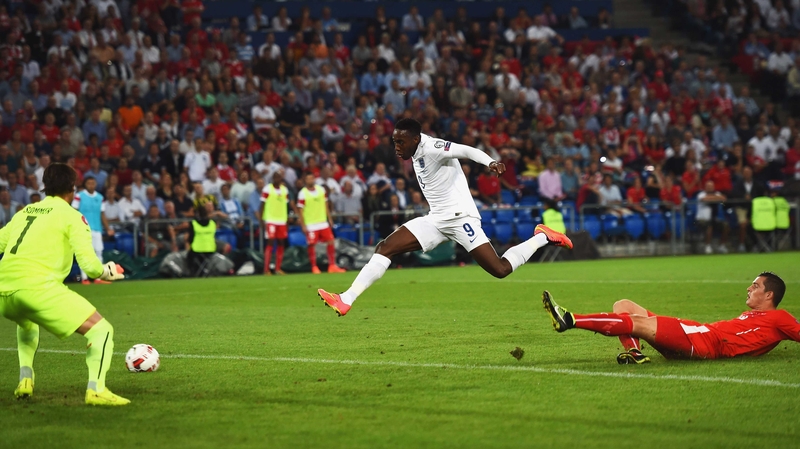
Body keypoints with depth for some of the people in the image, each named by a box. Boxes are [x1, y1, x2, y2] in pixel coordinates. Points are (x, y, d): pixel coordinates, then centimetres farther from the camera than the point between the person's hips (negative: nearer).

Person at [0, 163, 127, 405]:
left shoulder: (24, 212, 23)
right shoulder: (71, 216, 6)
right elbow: (89, 264, -4)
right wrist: (106, 272, 17)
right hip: (36, 286, -6)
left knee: (27, 323, 41)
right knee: (101, 329, -1)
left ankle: (25, 380, 25)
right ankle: (96, 389, -20)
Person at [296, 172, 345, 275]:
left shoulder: (321, 190, 5)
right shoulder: (302, 194, -9)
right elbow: (300, 210, -8)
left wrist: (329, 219, 11)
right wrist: (303, 225, -11)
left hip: (323, 223, 4)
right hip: (310, 225, -4)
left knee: (331, 242, 0)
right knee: (312, 245, -3)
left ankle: (332, 266, 7)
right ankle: (314, 267, 10)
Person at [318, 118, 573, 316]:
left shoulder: (431, 148, -16)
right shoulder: (417, 154, 10)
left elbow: (467, 151, -28)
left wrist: (490, 163, -44)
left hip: (459, 216, -9)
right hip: (436, 220, 9)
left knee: (500, 270, -13)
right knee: (385, 248, -3)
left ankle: (542, 238, 10)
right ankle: (346, 301, -6)